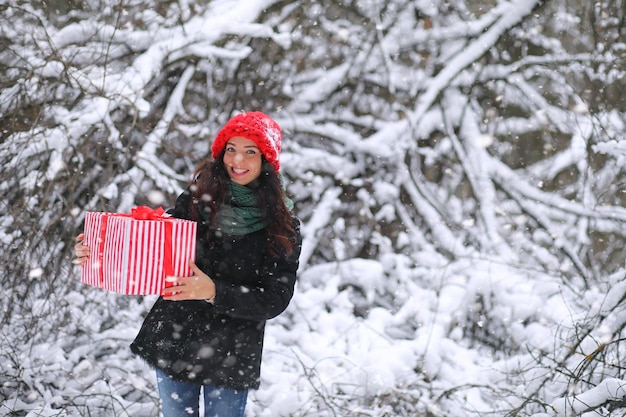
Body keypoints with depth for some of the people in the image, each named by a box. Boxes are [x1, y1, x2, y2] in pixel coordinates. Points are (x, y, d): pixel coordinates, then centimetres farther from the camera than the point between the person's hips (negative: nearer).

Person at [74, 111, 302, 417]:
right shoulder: (197, 198, 0)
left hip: (230, 358, -2)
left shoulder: (282, 226, -7)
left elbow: (275, 299, -12)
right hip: (172, 344, 3)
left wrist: (214, 292, -27)